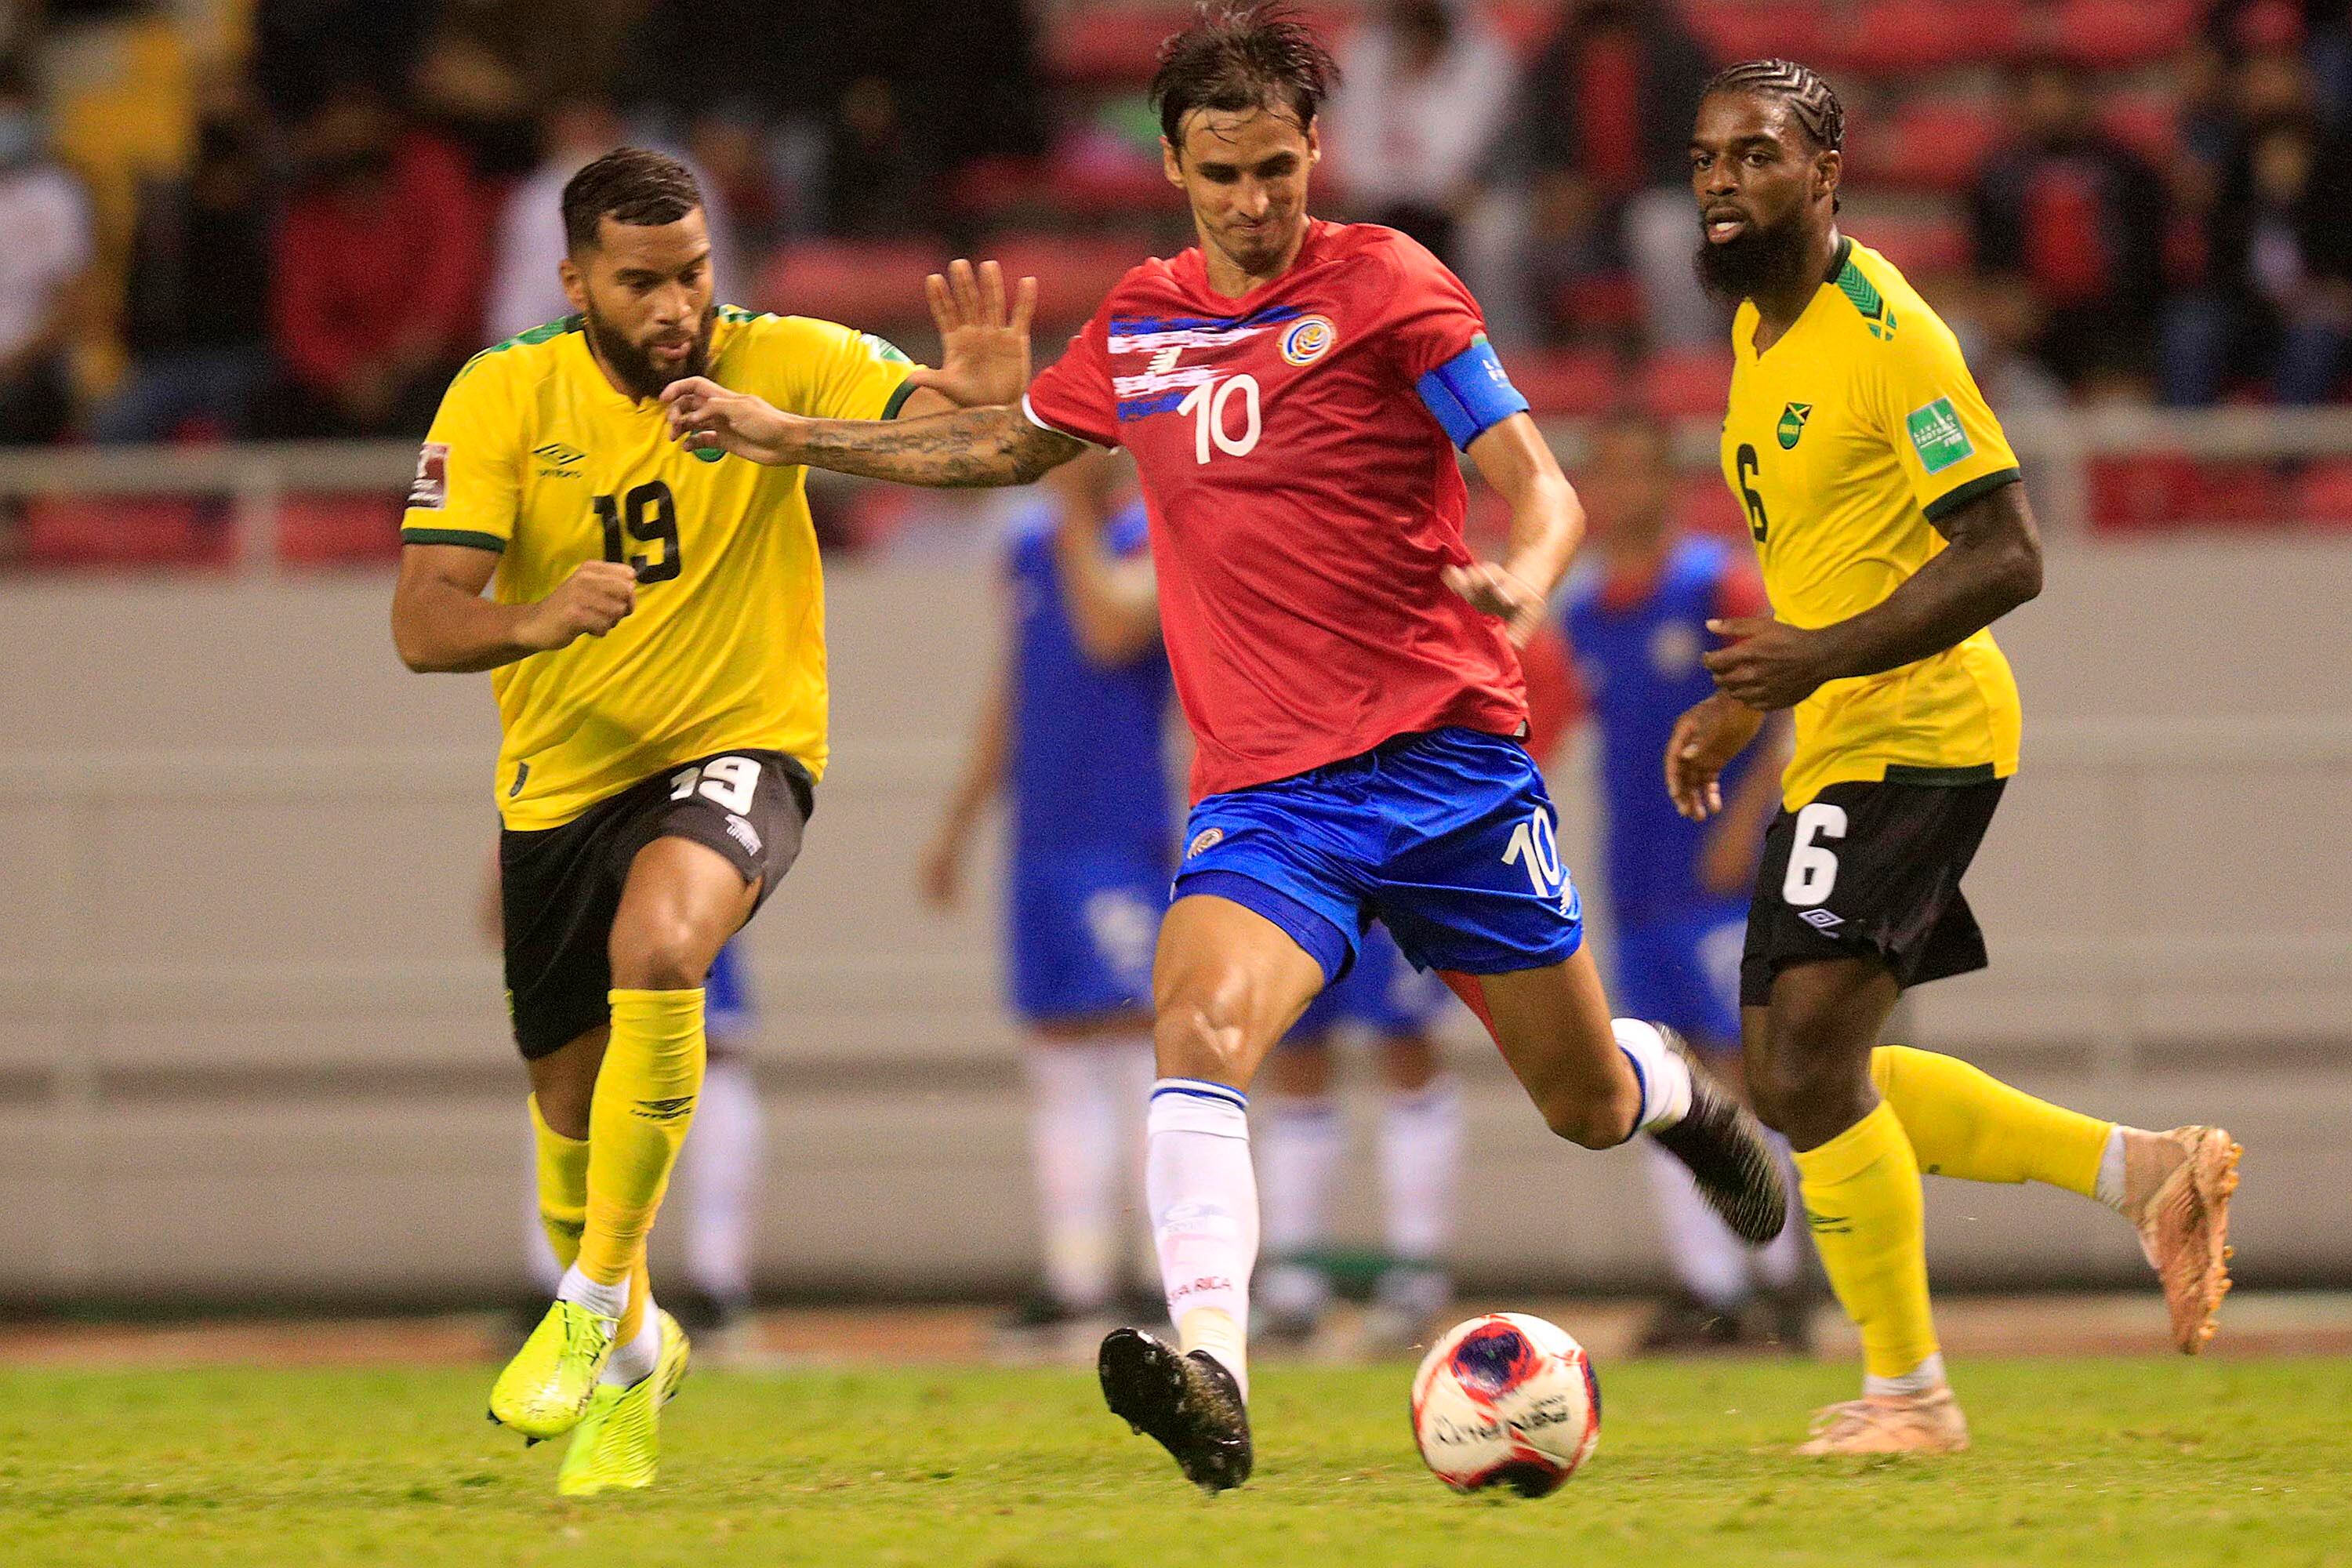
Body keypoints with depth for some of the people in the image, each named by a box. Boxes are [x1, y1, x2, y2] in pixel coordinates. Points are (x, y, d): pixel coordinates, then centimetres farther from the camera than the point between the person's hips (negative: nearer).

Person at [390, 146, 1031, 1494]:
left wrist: (986, 398, -50)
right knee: (575, 1113, 12)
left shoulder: (777, 363, -12)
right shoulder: (503, 398, -11)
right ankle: (634, 1353, 44)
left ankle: (597, 1304, -23)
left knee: (659, 940, -35)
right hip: (563, 778, 3)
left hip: (740, 749, -3)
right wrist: (535, 621, -37)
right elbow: (422, 623, -16)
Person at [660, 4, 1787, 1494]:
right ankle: (1211, 1378, -41)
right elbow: (1008, 444, 28)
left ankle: (1684, 1096, 49)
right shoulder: (1141, 325, 9)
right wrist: (787, 434, 27)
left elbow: (1542, 489, -9)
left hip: (1447, 753, -2)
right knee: (1200, 1026, -28)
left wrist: (1521, 581, -32)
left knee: (1587, 1103, 10)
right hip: (1265, 786, 2)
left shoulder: (1384, 284, -5)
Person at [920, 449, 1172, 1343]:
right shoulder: (1027, 548, 16)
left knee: (1137, 1038, -11)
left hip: (1122, 840, -7)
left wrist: (1076, 518, -17)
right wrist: (957, 826, 22)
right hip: (1039, 841, 7)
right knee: (1058, 1064, 5)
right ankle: (1076, 1279, 7)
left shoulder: (1151, 543, -5)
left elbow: (1109, 634, -24)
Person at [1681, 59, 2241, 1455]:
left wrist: (1817, 659, -26)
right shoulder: (1760, 329, 13)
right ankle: (2141, 1169, 19)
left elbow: (2006, 556, -21)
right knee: (1794, 1076, 11)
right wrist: (1743, 699, 18)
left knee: (1811, 1060, -16)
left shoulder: (1885, 334, -17)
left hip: (1914, 732, -10)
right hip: (1838, 748, 10)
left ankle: (1909, 1393, -5)